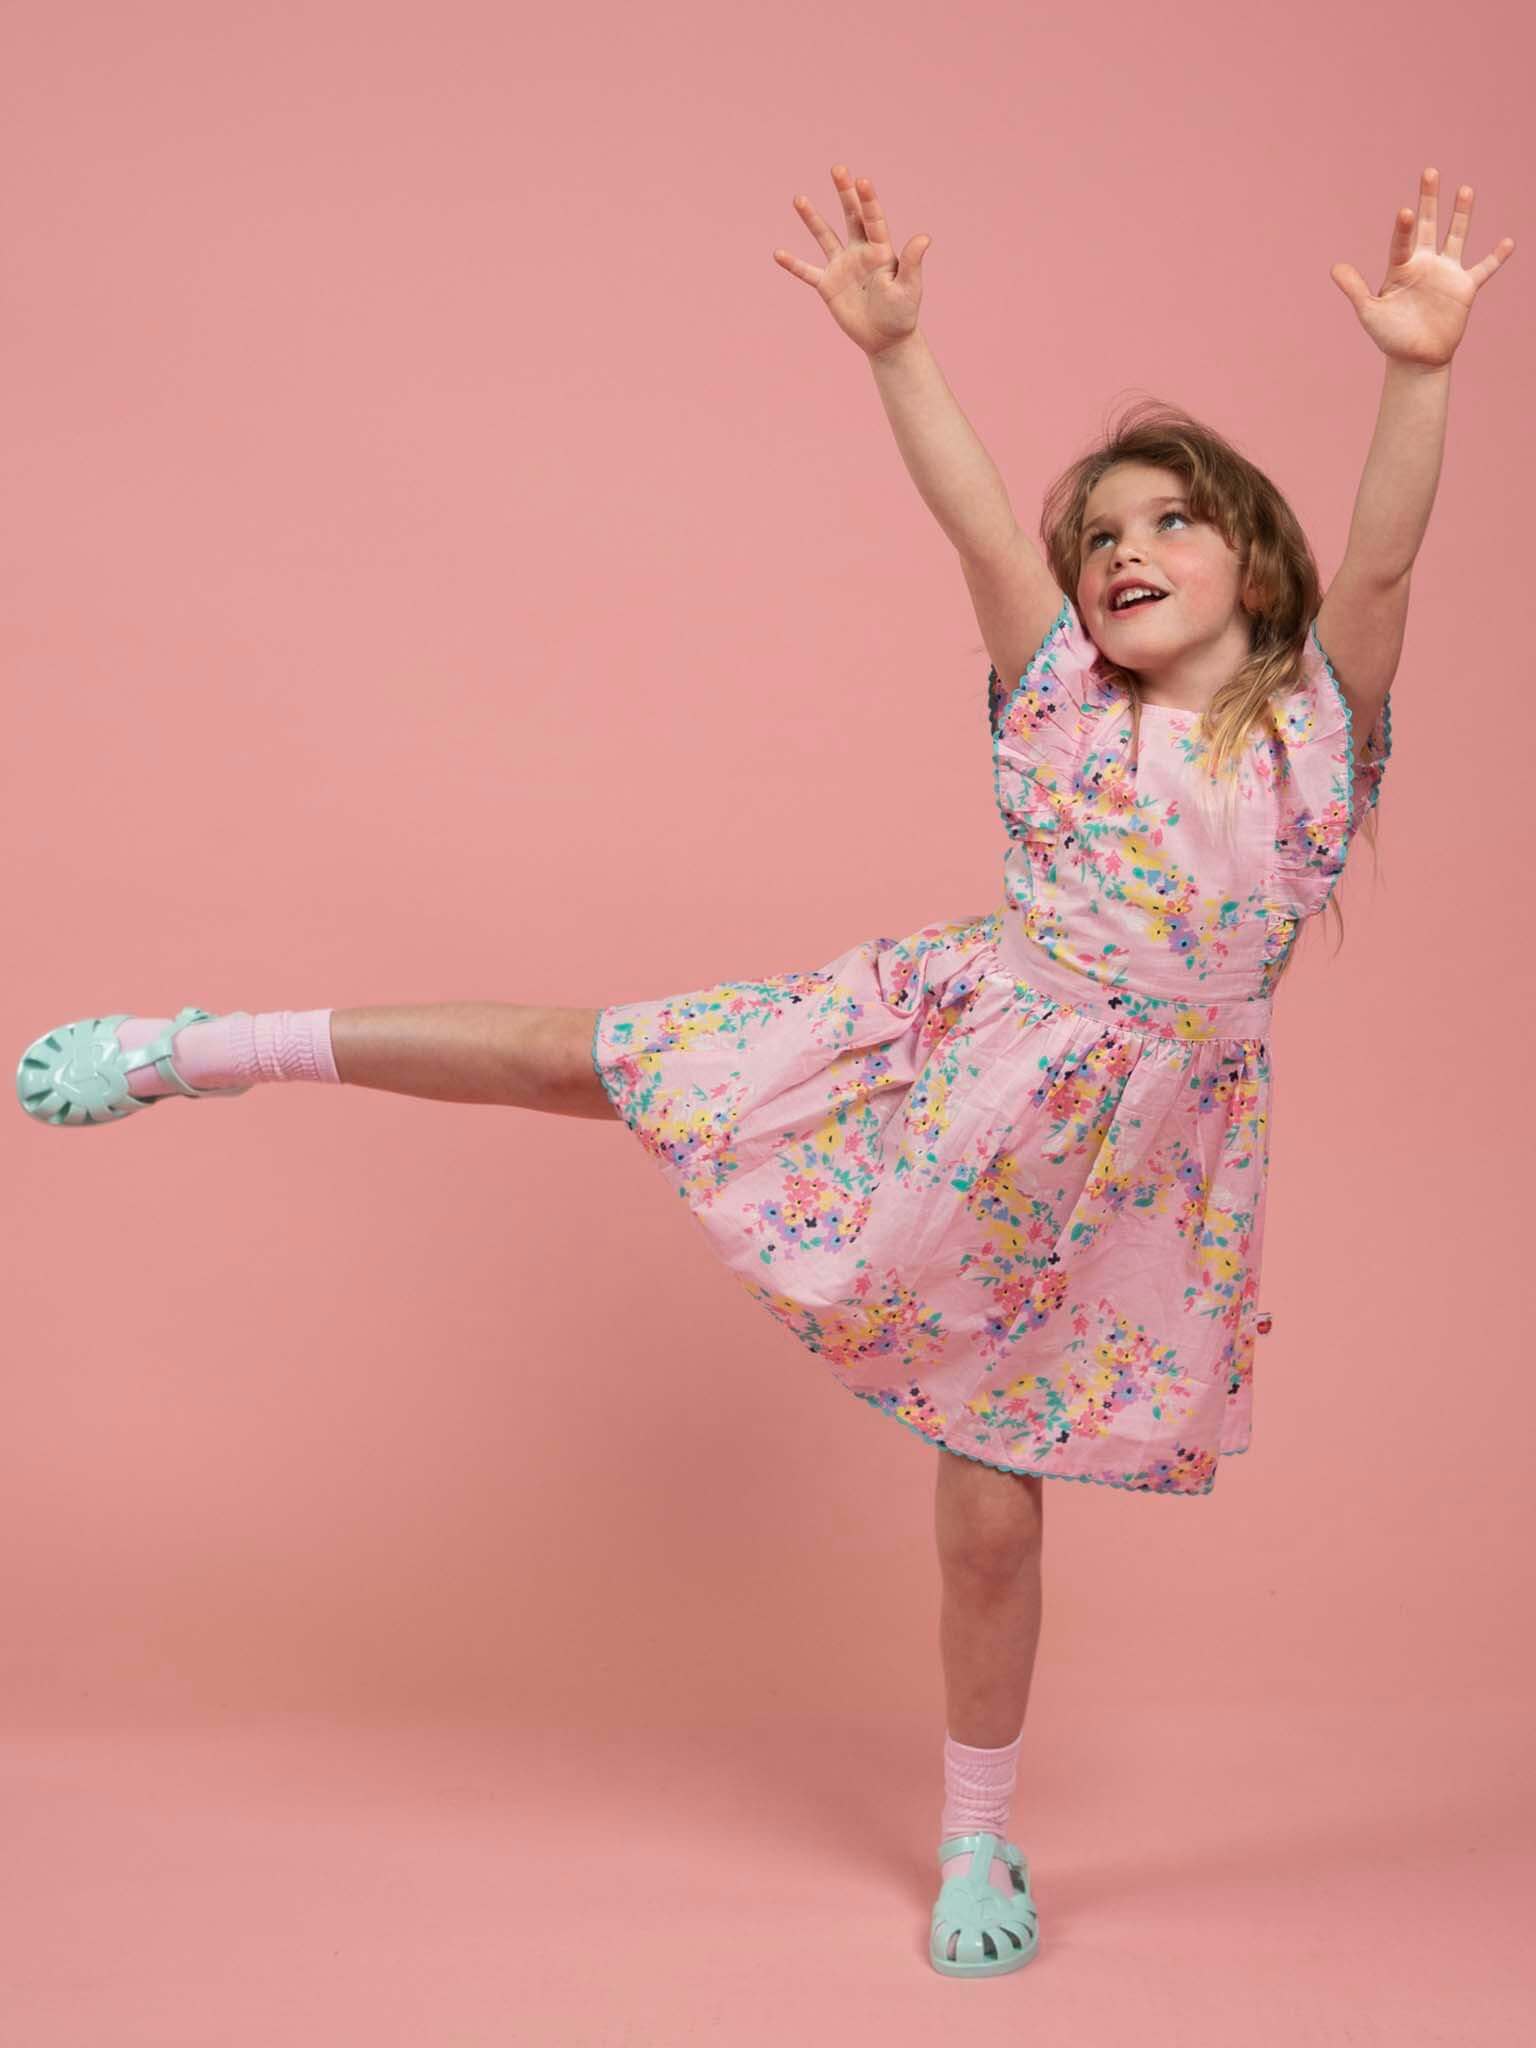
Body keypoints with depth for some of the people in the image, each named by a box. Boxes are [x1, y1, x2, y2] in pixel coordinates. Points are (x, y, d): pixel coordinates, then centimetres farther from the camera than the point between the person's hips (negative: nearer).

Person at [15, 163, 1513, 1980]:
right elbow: (975, 522, -10)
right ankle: (200, 1049, 11)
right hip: (943, 1035, 1)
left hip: (1109, 1149, -1)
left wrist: (1418, 371, -34)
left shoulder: (1318, 719, -1)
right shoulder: (1062, 697, 2)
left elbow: (1380, 561, -18)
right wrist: (891, 347, -24)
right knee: (578, 1053, -3)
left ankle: (976, 1840, 26)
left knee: (991, 1500, 4)